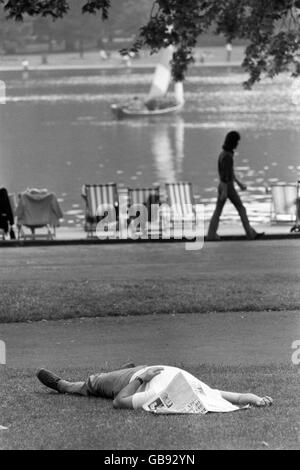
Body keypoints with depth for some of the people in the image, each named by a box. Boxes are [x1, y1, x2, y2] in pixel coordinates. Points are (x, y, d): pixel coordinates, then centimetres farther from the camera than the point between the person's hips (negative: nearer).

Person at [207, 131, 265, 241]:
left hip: (222, 186, 9)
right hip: (228, 187, -9)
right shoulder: (227, 155, -22)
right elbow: (225, 174, -24)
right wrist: (224, 192, -24)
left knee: (218, 211, 10)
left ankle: (211, 234, 6)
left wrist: (239, 183, 24)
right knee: (241, 209, 1)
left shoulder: (223, 153, 10)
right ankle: (251, 234, 6)